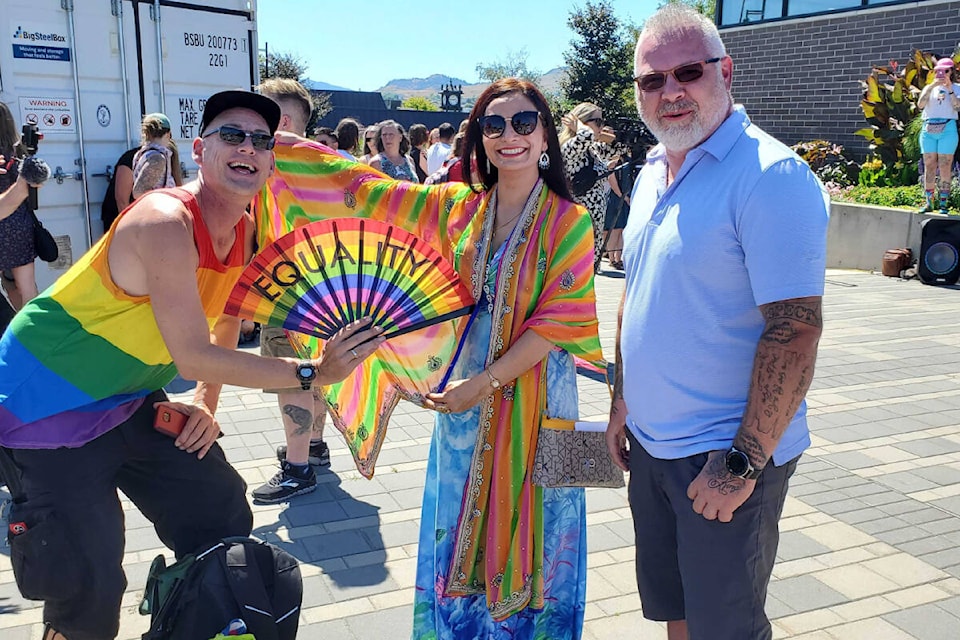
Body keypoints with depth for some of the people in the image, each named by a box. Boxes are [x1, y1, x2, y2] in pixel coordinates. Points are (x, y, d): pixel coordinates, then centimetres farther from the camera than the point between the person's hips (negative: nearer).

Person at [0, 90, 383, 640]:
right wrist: (313, 372, -30)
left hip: (129, 399, 8)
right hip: (46, 404, -8)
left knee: (223, 517, 12)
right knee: (88, 593, -9)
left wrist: (207, 405, 3)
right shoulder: (165, 222, -28)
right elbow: (194, 356, -31)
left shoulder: (245, 233, -1)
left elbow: (225, 322, 14)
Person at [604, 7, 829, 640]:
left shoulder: (770, 175, -18)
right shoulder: (653, 172, 7)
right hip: (650, 442, 7)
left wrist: (743, 463, -22)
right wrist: (622, 400, 14)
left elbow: (796, 330, -23)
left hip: (726, 456, -7)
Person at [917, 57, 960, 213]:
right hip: (928, 130, 3)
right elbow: (920, 104, -3)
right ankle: (928, 202, 3)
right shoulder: (929, 87, 16)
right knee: (929, 166, 0)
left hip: (947, 129, -2)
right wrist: (932, 86, -9)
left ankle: (943, 203, -5)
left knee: (945, 166, -6)